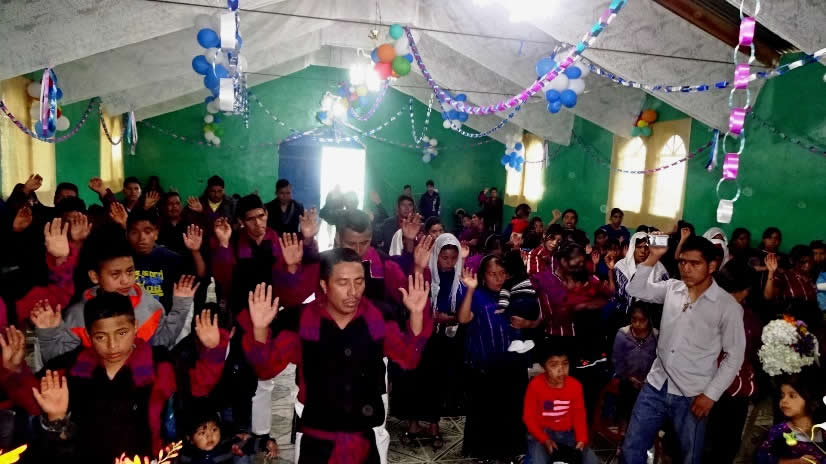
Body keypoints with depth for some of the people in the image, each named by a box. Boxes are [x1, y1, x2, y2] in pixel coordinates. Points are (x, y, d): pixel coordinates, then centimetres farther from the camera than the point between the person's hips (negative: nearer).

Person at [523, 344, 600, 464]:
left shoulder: (575, 385, -9)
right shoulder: (535, 385, -18)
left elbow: (579, 415, 1)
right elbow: (529, 417, -11)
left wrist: (582, 439, -14)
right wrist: (545, 440, -21)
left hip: (567, 433, 4)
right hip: (542, 433, -3)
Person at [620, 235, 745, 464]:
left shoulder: (728, 305, -9)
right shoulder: (672, 288, 3)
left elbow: (734, 356, -7)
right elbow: (636, 290, 2)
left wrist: (711, 394, -11)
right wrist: (654, 257, -5)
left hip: (692, 396, -3)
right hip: (656, 386, 3)